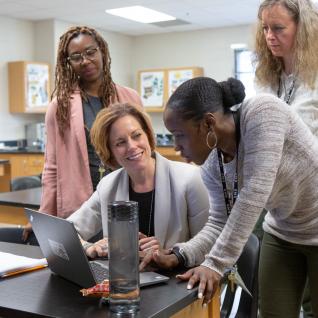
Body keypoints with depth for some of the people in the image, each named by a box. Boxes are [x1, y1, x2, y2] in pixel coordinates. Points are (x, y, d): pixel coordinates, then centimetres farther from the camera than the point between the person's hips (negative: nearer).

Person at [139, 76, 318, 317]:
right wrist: (179, 256, -21)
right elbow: (220, 223, -5)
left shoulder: (262, 111, -30)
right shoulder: (212, 167, -10)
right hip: (282, 236, 5)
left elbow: (254, 195, -35)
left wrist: (216, 263, -34)